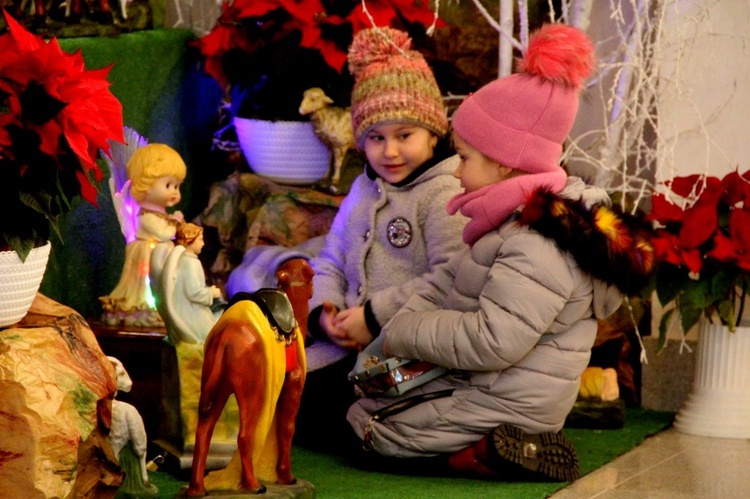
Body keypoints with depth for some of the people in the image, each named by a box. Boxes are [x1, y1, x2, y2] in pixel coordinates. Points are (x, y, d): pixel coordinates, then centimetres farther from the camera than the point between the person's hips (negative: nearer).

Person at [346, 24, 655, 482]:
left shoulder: (539, 244, -27)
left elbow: (491, 342, -31)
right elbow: (449, 283, 10)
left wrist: (401, 334, -19)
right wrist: (399, 322, -6)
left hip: (507, 405, -11)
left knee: (362, 426, -2)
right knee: (361, 395, 18)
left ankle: (495, 452, -9)